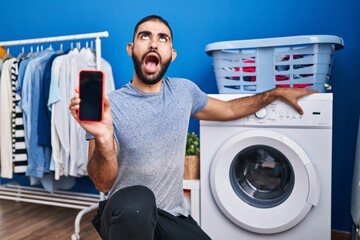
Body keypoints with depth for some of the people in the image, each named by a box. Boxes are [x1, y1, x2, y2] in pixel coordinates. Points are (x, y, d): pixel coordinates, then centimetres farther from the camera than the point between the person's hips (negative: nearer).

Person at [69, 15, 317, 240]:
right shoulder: (109, 105, -14)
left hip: (173, 215, 5)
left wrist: (277, 93, 16)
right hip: (125, 215, -4)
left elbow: (228, 110, 17)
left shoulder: (184, 90, 0)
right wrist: (102, 139, -37)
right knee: (137, 199, -37)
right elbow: (104, 184, -17)